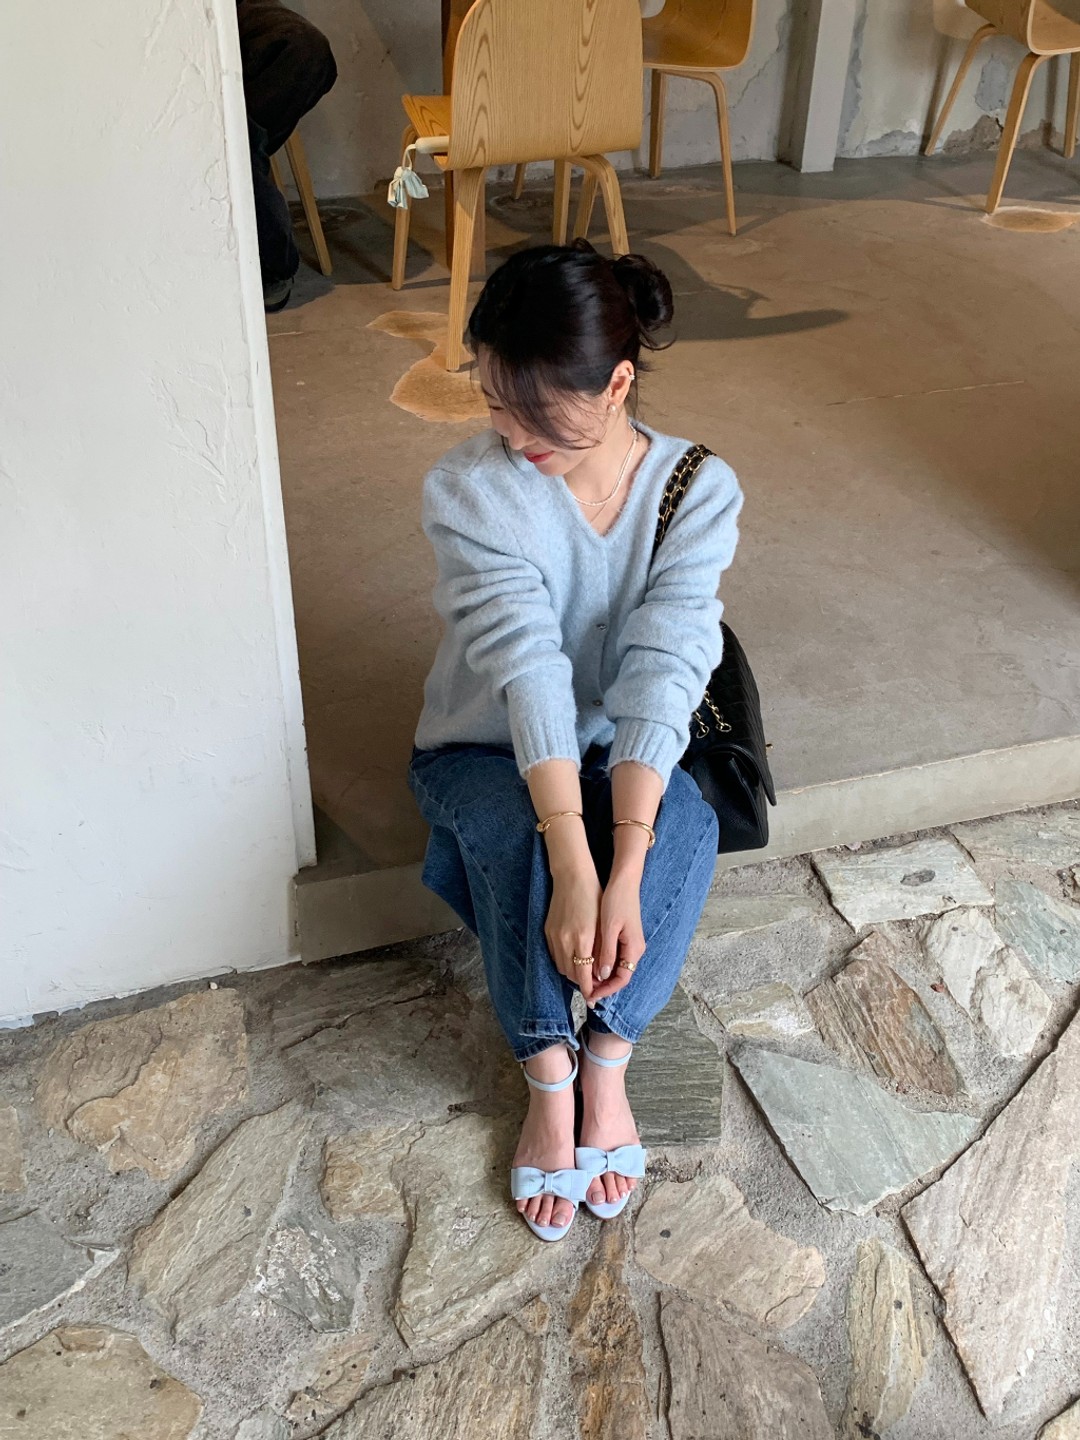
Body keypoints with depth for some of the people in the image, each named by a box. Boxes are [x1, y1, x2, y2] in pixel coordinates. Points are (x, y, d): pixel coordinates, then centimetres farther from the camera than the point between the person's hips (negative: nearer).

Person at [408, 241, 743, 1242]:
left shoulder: (700, 493, -16)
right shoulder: (468, 490, -20)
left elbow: (661, 678, -27)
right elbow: (526, 669, -31)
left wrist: (626, 873, -37)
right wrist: (572, 872, -39)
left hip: (629, 751, 1)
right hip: (488, 754, -1)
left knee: (684, 823, -32)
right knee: (516, 838, -34)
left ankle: (605, 1063, -18)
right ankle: (552, 1086, -18)